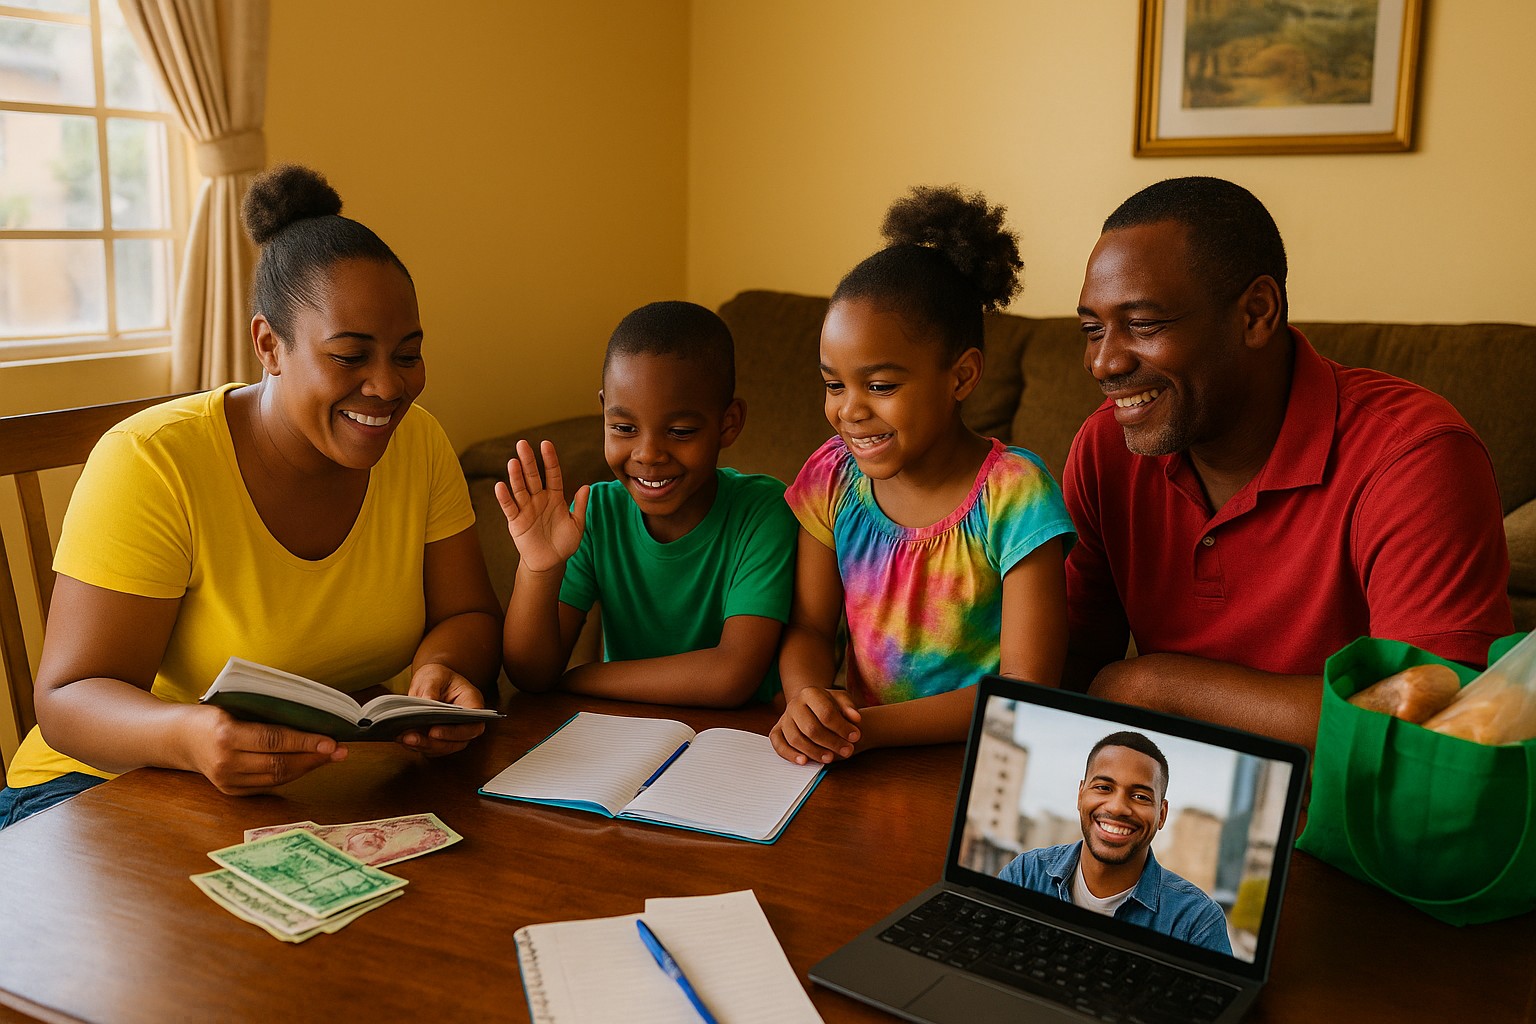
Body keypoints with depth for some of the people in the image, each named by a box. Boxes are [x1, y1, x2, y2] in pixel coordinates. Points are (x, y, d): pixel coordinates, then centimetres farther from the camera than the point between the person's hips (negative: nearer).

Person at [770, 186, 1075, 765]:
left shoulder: (1013, 494, -13)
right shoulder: (834, 477, 1)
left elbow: (1027, 691, -15)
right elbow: (810, 630, 7)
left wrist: (872, 727, -25)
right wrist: (806, 697, -17)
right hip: (861, 760, 3)